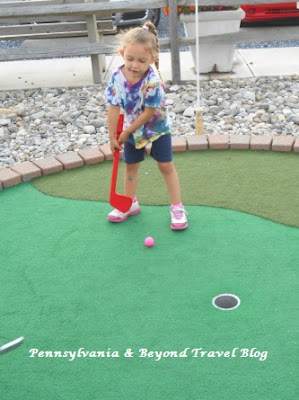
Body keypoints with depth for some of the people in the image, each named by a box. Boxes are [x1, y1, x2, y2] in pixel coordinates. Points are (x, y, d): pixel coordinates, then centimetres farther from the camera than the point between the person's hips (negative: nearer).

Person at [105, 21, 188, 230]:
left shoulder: (152, 81, -32)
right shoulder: (117, 77, -21)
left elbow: (148, 113, -26)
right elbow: (114, 109, -14)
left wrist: (126, 132, -18)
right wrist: (113, 136, -10)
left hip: (156, 128, -4)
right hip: (131, 130, 4)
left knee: (166, 165, 2)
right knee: (130, 165, 16)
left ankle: (177, 207, 13)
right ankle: (130, 203, 35)